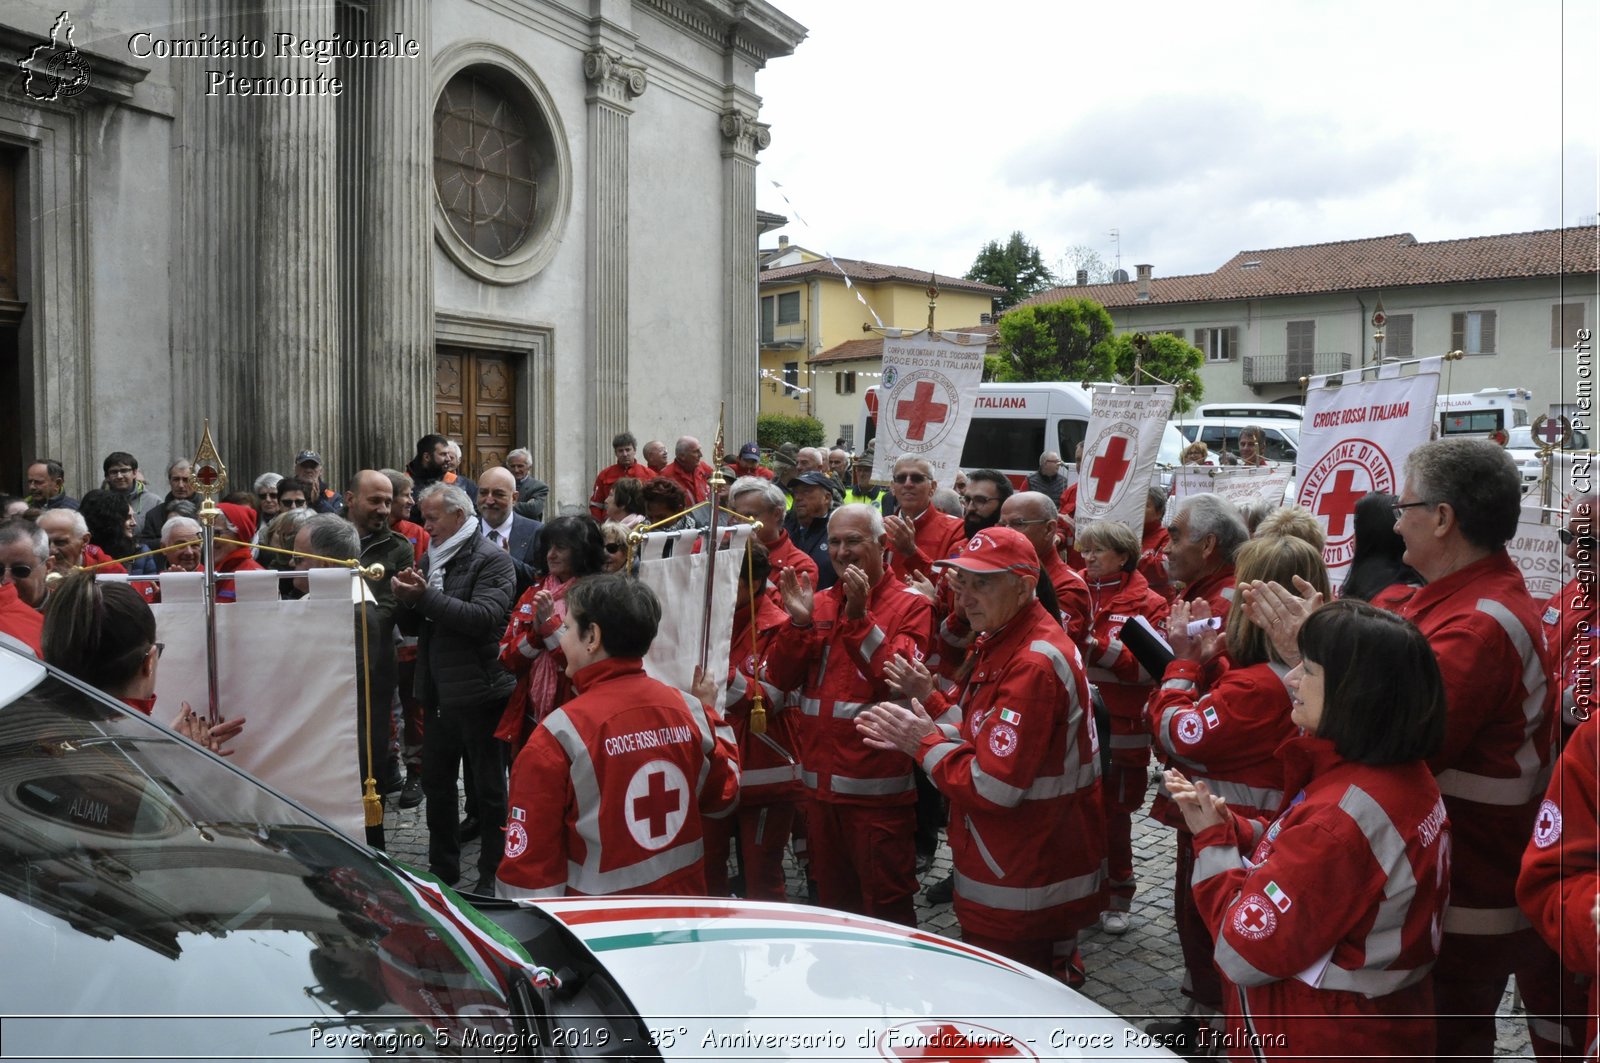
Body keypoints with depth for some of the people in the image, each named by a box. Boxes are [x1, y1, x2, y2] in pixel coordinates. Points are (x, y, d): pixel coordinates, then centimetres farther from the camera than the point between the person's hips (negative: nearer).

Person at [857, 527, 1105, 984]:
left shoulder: (1033, 665, -24)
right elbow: (984, 735, 13)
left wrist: (925, 743, -16)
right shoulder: (998, 642, 8)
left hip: (1021, 894, -10)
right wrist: (930, 699, -1)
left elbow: (995, 787, -27)